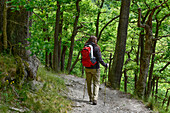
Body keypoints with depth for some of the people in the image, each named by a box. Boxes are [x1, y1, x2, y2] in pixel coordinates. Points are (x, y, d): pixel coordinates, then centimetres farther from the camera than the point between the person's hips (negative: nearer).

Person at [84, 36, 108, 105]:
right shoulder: (96, 48, -12)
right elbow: (100, 59, -15)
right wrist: (105, 65, -1)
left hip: (87, 68, 4)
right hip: (95, 68, -4)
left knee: (89, 84, 16)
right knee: (96, 84, 3)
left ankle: (91, 98, 27)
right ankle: (95, 99, -8)